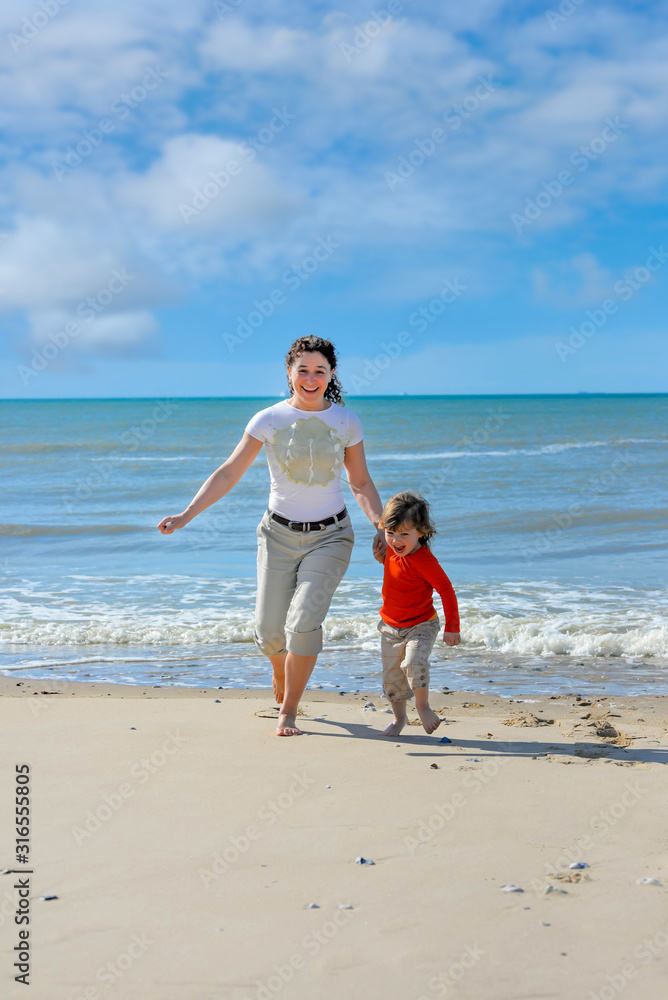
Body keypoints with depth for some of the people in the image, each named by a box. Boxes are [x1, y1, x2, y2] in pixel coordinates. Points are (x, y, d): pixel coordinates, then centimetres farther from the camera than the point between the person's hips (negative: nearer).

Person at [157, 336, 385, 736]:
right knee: (270, 631, 0)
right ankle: (282, 682, 35)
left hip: (330, 536, -1)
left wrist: (382, 528, -4)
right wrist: (186, 515, -8)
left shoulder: (346, 423, -1)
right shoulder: (268, 420, -4)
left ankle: (289, 710, 2)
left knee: (304, 620, -18)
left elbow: (362, 483, 9)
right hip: (280, 534, 1)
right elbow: (229, 473, -1)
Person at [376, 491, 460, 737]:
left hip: (421, 625, -6)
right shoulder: (392, 548, -7)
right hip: (391, 626, 6)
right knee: (391, 675, 10)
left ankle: (423, 706, -2)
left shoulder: (425, 561, -27)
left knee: (414, 664, -27)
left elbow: (446, 591, -20)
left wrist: (452, 627, -17)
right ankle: (399, 718, 30)